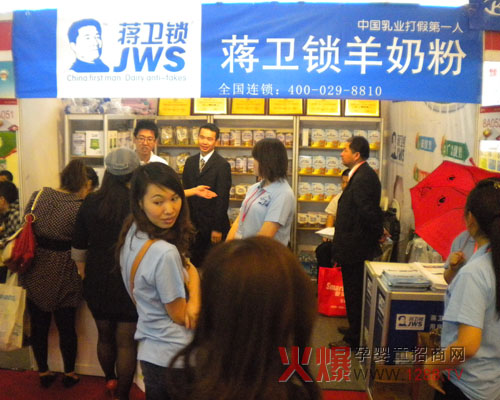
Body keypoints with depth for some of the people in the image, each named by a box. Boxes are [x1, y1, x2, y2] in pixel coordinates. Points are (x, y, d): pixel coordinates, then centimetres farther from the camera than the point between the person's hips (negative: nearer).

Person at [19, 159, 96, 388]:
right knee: (66, 327, 13)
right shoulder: (80, 208, -16)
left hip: (36, 271, 4)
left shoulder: (38, 195, -2)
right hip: (63, 275, -4)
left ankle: (43, 373, 32)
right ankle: (69, 374, 29)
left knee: (38, 325, 17)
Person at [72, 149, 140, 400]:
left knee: (104, 335, 23)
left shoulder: (90, 202, -5)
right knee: (126, 342, 9)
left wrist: (83, 271, 22)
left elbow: (78, 246, 5)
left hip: (97, 278, 5)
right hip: (130, 280, -4)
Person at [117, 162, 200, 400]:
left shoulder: (132, 232, -4)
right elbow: (180, 316, -18)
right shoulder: (164, 253, -30)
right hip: (174, 358, -7)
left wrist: (194, 301, -17)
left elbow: (188, 268, 0)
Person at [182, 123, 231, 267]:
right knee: (195, 263, 13)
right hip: (193, 225, 5)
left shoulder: (222, 165, -11)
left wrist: (217, 228, -14)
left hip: (212, 225, -5)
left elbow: (222, 199, -13)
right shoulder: (190, 162, 8)